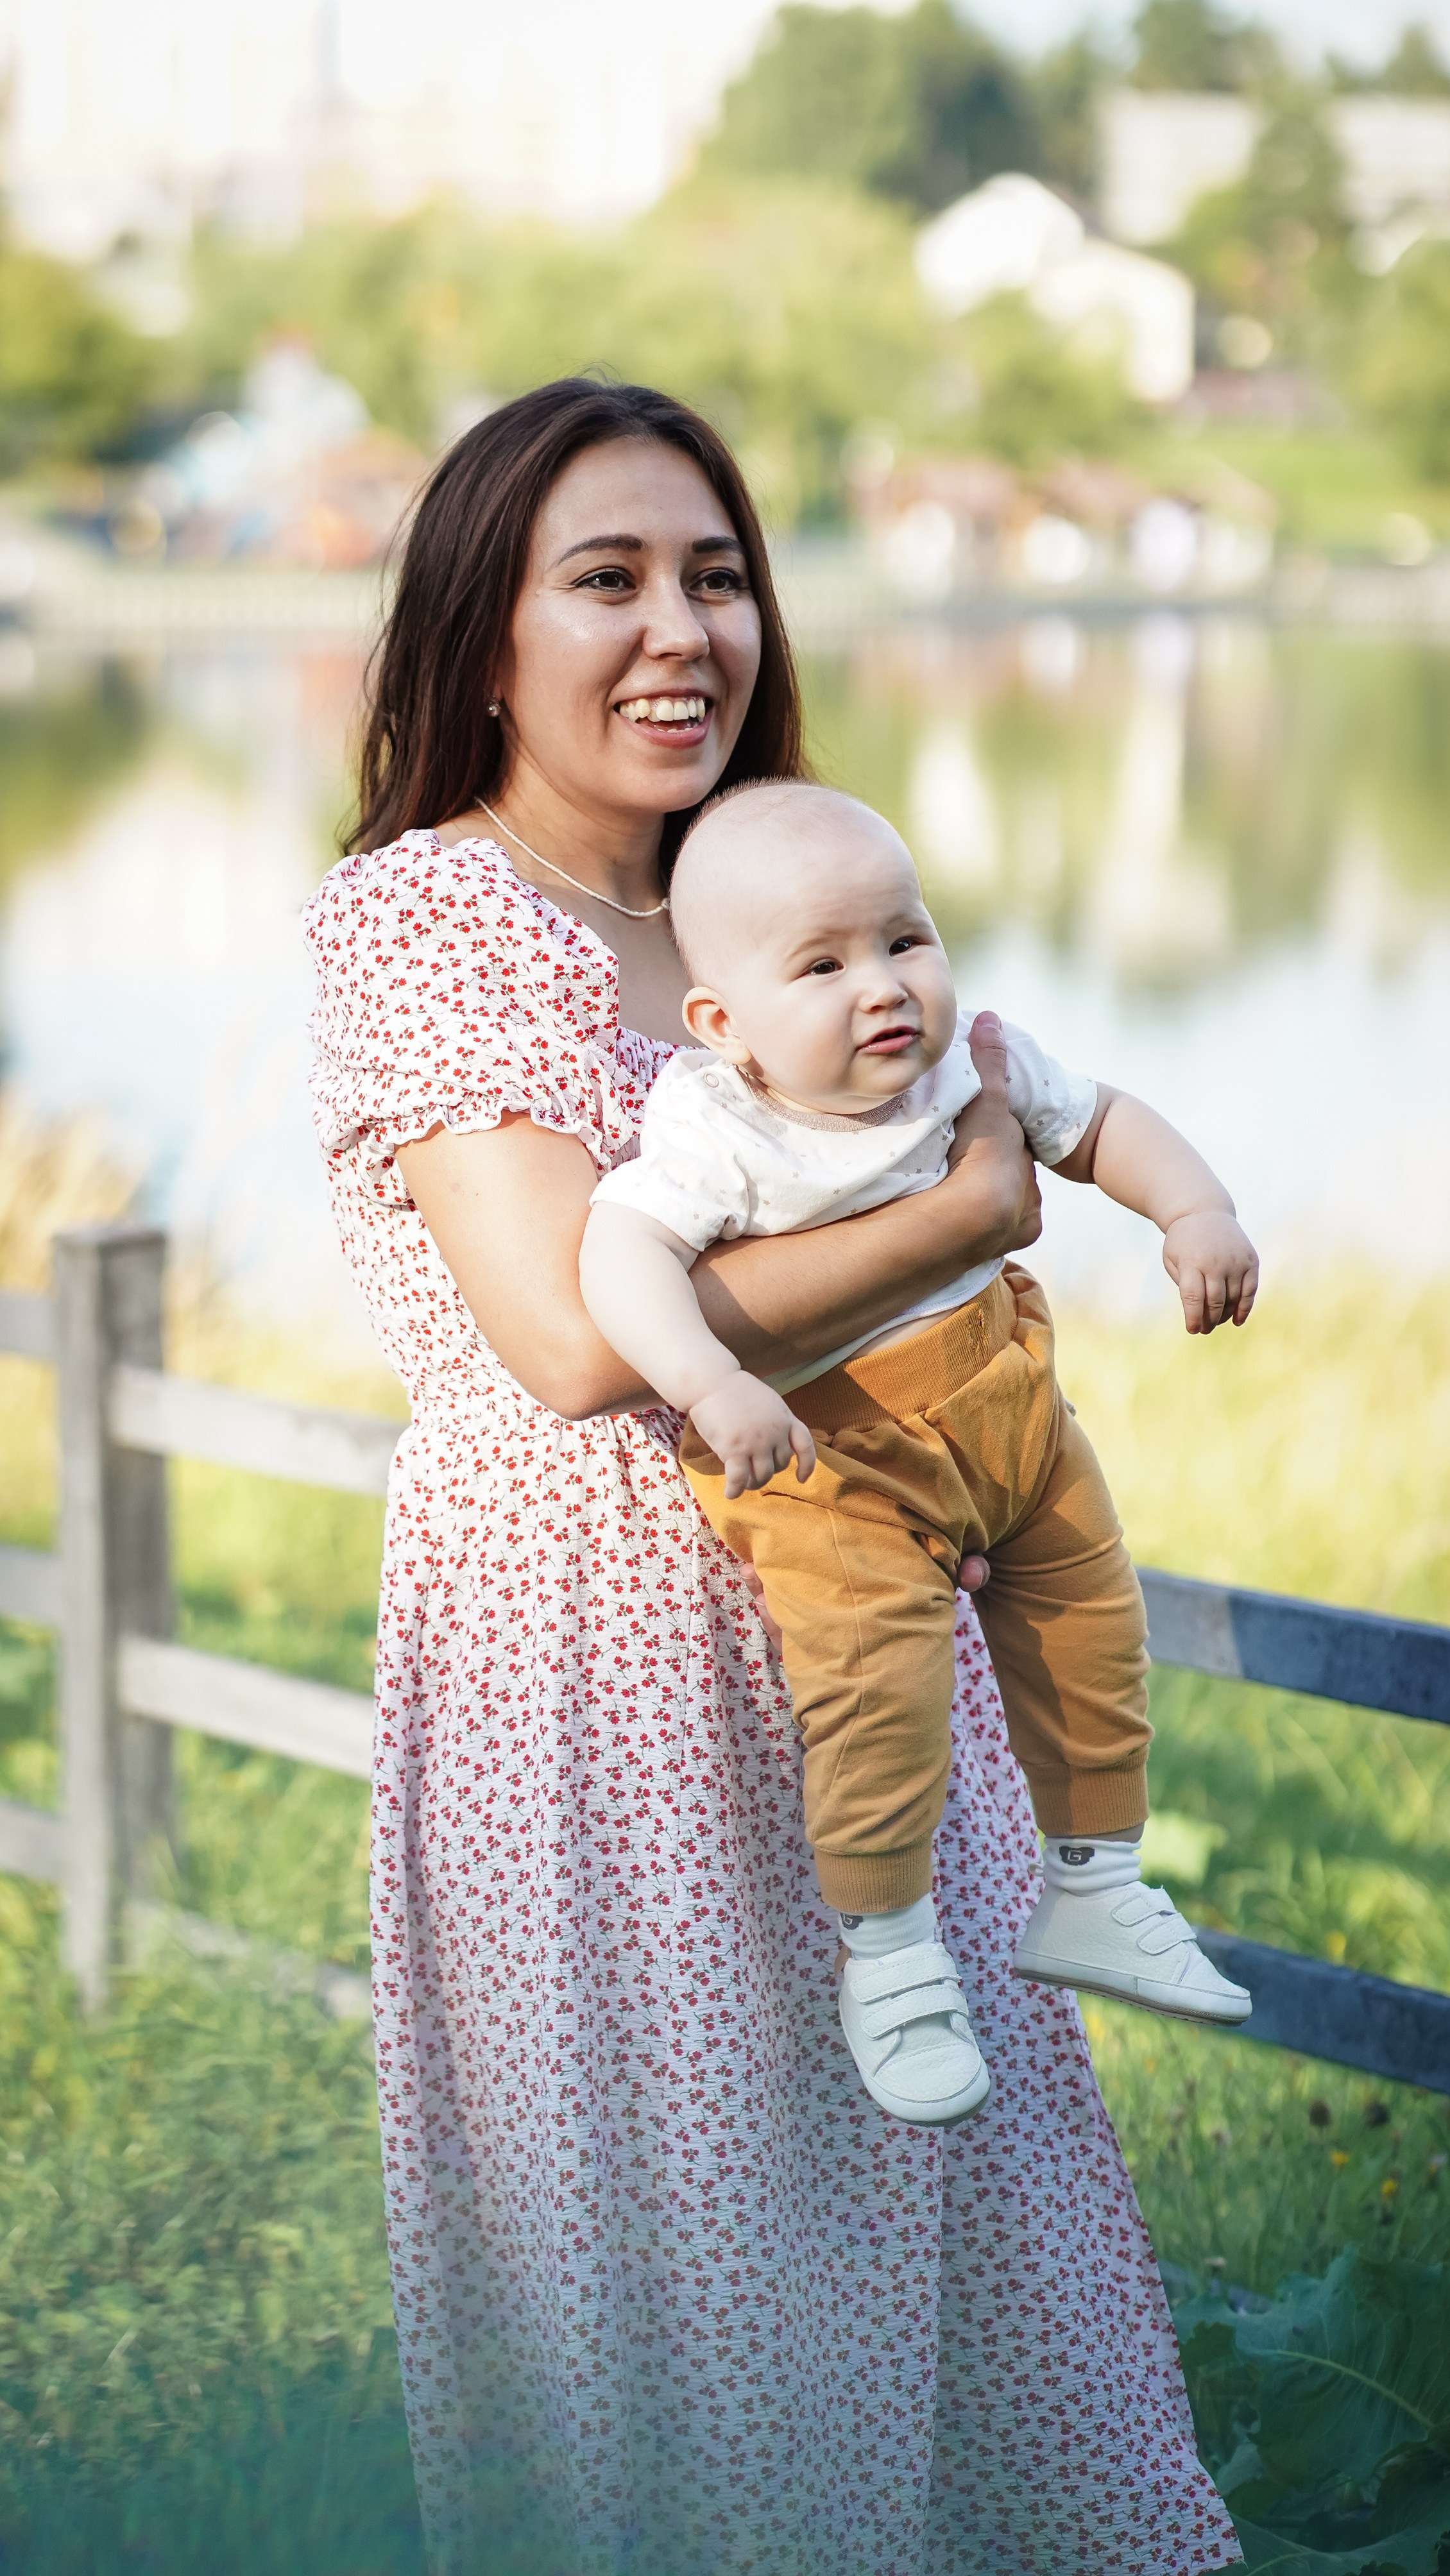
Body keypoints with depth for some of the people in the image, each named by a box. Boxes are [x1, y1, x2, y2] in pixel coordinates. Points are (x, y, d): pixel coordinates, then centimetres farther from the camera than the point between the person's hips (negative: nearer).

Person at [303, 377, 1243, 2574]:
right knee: (662, 2173, 4)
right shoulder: (429, 912, -14)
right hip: (584, 1630, -8)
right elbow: (579, 1335, -25)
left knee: (912, 2130, 16)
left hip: (839, 1608, 8)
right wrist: (971, 1205, -17)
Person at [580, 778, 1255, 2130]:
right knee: (876, 1675, -21)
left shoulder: (974, 1062, -5)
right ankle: (885, 1953, 1)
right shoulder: (719, 1136, -24)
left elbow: (1101, 1122, 9)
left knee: (1091, 1616, 13)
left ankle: (1091, 1889, 34)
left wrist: (1195, 1210, -8)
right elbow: (620, 1245, -37)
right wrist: (711, 1384, -51)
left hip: (1007, 1407, 7)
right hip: (830, 1455, -7)